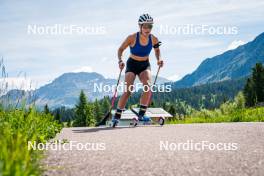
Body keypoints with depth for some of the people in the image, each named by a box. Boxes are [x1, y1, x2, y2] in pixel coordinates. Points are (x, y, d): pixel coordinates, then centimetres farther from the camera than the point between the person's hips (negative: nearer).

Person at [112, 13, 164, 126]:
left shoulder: (153, 39, -11)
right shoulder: (132, 38, -20)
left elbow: (157, 50, 10)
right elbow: (120, 49, -9)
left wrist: (159, 59, -8)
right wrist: (120, 60, -25)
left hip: (145, 65, 3)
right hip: (132, 65, -3)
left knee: (148, 86, -22)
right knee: (128, 91, -15)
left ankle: (141, 114, -12)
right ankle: (117, 116, -5)